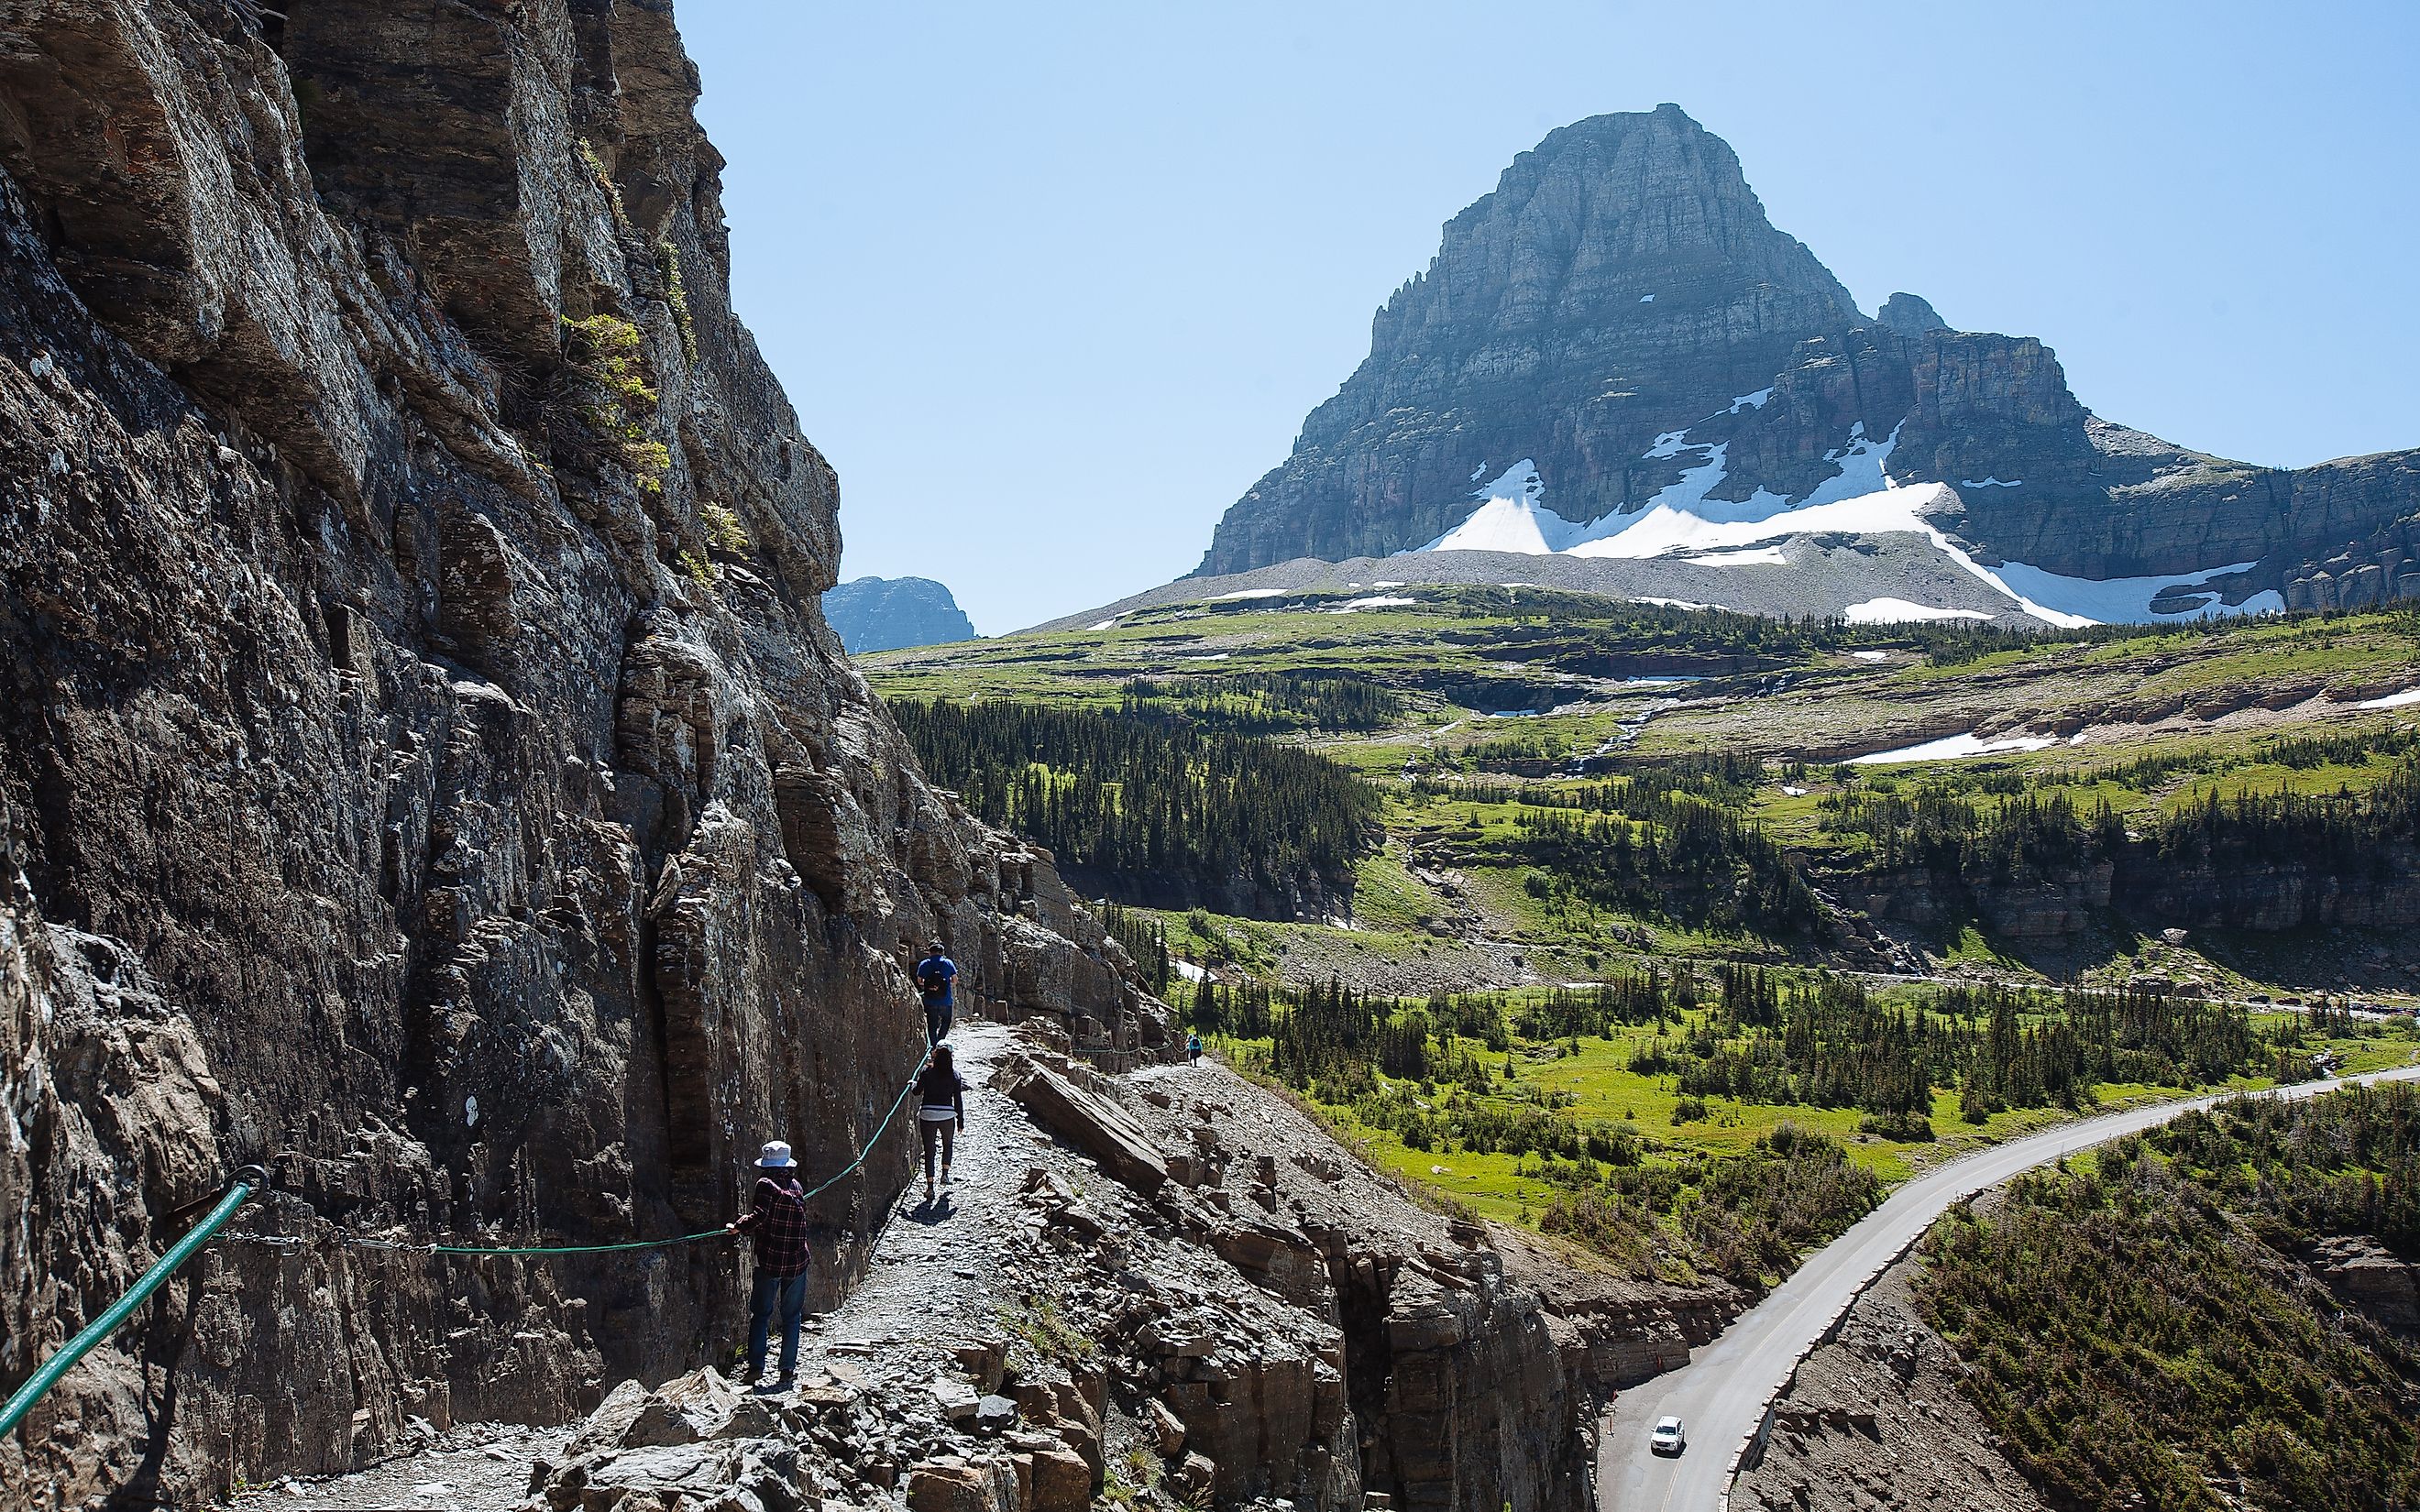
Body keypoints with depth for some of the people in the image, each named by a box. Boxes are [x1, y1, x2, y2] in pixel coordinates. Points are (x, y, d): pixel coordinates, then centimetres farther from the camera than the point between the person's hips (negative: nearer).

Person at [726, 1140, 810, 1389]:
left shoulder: (766, 1184, -9)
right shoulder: (797, 1187, 6)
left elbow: (759, 1217, -23)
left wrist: (738, 1226, -6)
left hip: (769, 1261, -3)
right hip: (797, 1261, 3)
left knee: (761, 1314, 9)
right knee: (791, 1316, 11)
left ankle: (756, 1366, 2)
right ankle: (788, 1369, 10)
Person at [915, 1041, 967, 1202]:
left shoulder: (926, 1071, -1)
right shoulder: (955, 1075, 1)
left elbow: (917, 1092, 7)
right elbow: (958, 1100, 3)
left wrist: (914, 1084, 29)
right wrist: (961, 1121, 10)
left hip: (927, 1115, -1)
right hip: (947, 1115, 1)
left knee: (929, 1151, 6)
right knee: (948, 1145, 28)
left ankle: (930, 1187, 2)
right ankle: (945, 1174, 20)